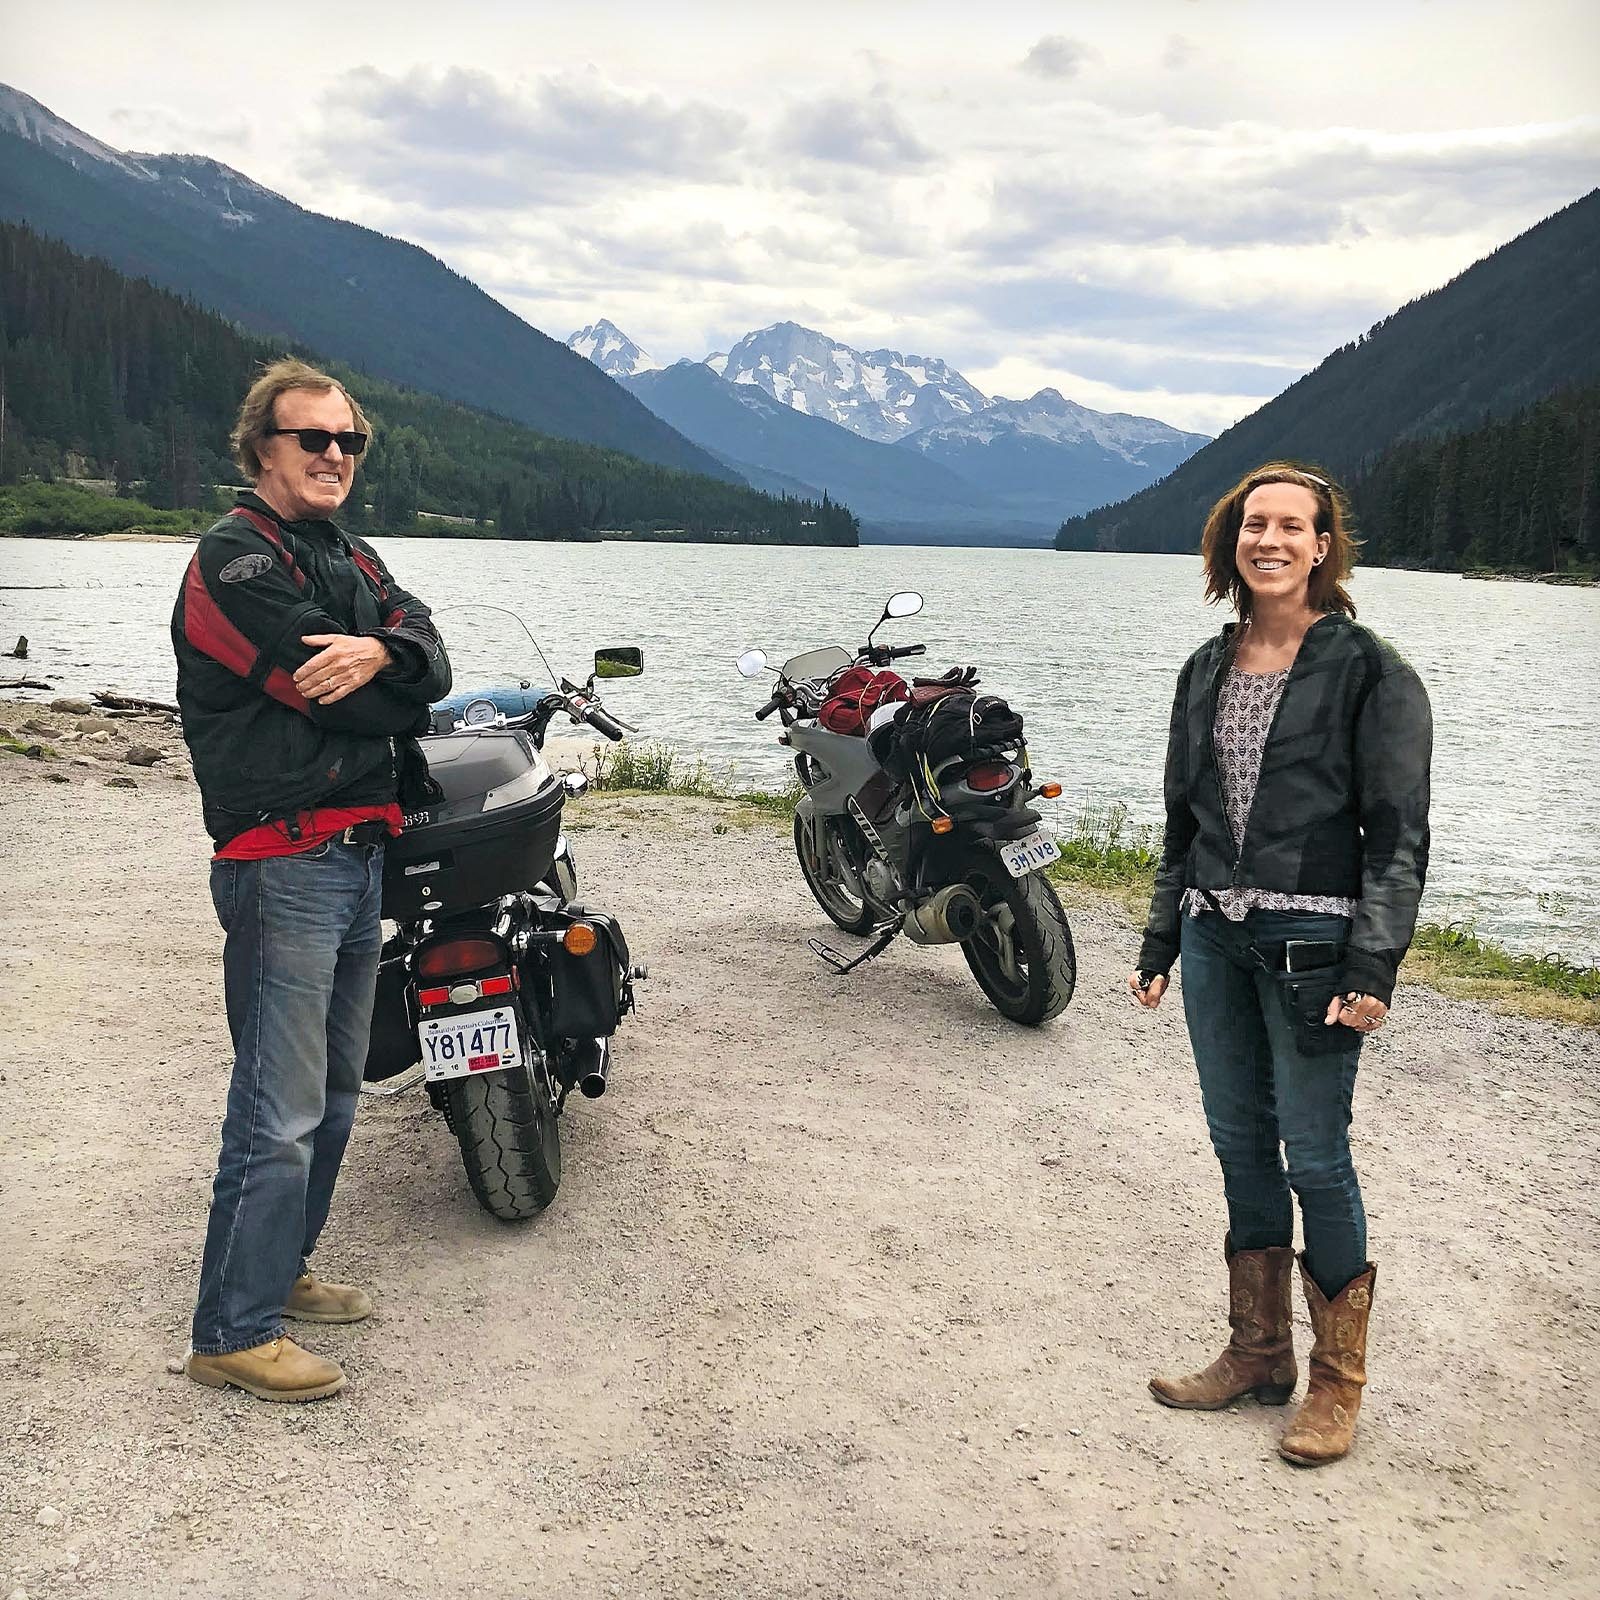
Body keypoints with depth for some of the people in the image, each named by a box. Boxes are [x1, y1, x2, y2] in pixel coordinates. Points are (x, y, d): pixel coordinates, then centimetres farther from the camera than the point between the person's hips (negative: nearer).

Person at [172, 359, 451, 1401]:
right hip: (284, 860, -9)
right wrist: (399, 699, 0)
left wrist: (381, 653, -20)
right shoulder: (236, 559, -9)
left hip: (362, 855, 9)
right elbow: (327, 689, -20)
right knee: (281, 1110, -7)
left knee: (335, 1090, 17)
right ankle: (233, 1333, 3)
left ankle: (281, 1271, 32)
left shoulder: (356, 560, 17)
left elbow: (432, 661, 2)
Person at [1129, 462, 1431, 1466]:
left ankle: (1338, 1384, 17)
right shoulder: (1208, 670, 11)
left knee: (1315, 1158, 0)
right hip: (1216, 938, 6)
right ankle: (1260, 1355, 28)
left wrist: (1374, 967, -17)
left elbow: (1399, 834, -9)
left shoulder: (1369, 670, -6)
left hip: (1313, 943, -6)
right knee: (1240, 1145, 13)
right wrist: (1161, 943, 15)